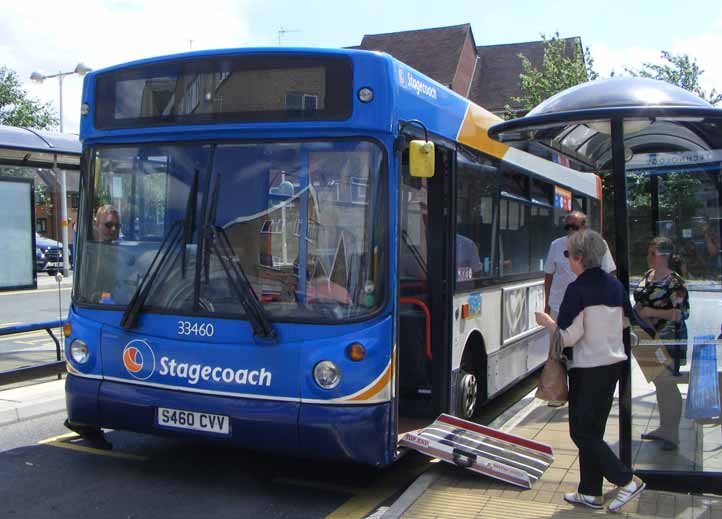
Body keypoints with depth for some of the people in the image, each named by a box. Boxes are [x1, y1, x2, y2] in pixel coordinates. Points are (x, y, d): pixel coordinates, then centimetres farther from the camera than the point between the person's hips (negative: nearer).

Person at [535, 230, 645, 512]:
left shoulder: (577, 289, -16)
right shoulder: (615, 285, 7)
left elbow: (569, 336, -18)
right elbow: (625, 321, 17)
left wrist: (547, 321, -2)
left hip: (588, 368, -8)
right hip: (614, 363, 8)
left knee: (582, 431, 2)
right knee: (592, 429, 14)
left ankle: (627, 481, -1)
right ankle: (590, 492, 18)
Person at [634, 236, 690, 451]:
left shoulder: (674, 282, -16)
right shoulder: (648, 275, 8)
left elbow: (683, 313, -21)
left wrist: (653, 312, -22)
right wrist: (636, 310, 0)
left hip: (668, 341, -8)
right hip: (650, 339, 8)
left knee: (668, 385, -2)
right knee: (659, 384, 16)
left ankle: (672, 435, 10)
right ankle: (664, 428, 29)